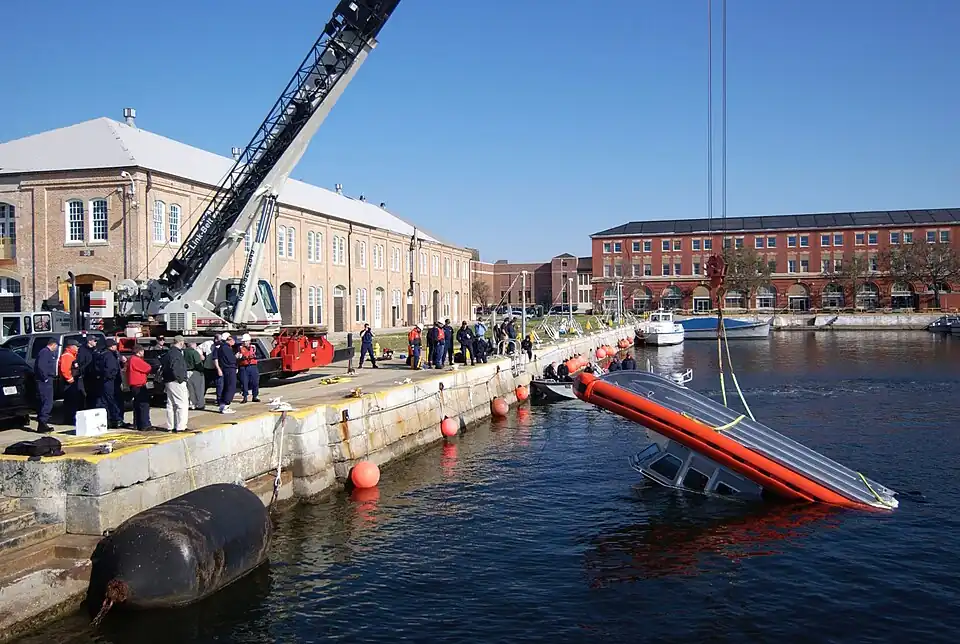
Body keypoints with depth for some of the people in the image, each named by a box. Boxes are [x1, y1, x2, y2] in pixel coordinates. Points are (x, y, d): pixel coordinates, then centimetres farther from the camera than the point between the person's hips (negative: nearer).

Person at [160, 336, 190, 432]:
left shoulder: (168, 352, 14)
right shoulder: (177, 353, -17)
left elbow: (162, 366, 19)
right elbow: (174, 368, -27)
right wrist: (180, 379, -18)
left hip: (168, 382, 10)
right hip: (176, 383, -10)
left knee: (171, 405, 14)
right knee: (183, 404, -5)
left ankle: (170, 426, 20)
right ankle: (180, 427, -6)